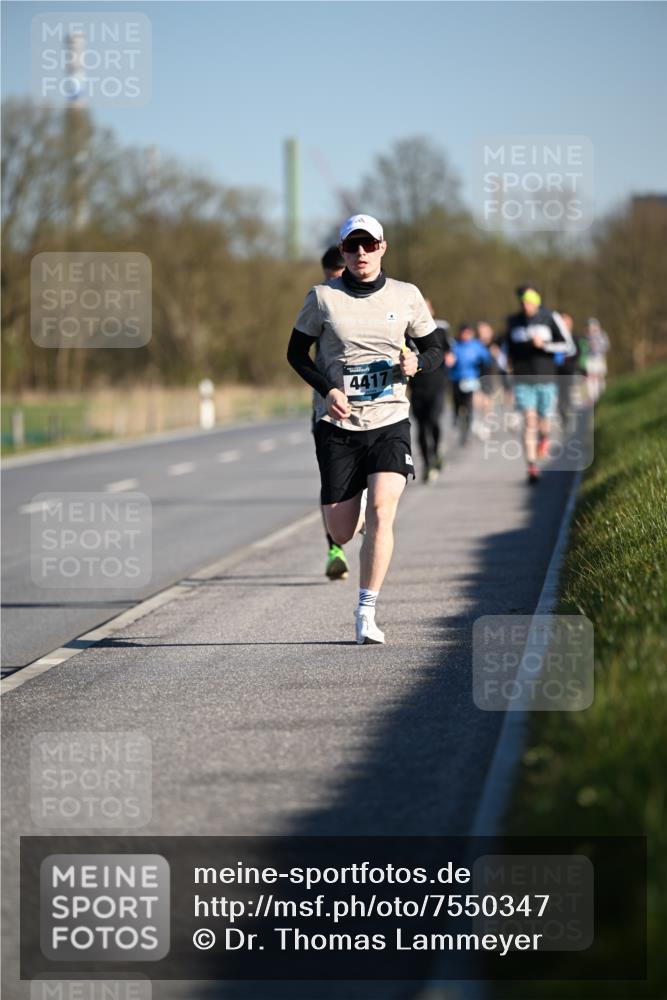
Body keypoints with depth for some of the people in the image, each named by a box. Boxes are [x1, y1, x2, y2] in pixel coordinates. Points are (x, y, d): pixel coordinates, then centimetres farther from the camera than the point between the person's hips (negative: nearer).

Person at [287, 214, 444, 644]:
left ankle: (366, 615, -12)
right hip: (338, 425, 0)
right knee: (342, 533, 1)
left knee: (382, 511, -19)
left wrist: (417, 363, -10)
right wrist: (327, 389, -9)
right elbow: (296, 352, 7)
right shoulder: (323, 297, 1)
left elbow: (435, 348, 13)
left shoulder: (407, 296, 5)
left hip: (390, 420, 0)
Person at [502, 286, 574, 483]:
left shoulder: (551, 319, -4)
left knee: (543, 423, 10)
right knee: (529, 422, -12)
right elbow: (508, 342, 24)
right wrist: (508, 358, 9)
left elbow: (569, 346, -6)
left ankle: (544, 438, 47)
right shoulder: (513, 321, 5)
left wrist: (545, 345, -19)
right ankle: (532, 467, -13)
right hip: (523, 380, 1)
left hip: (546, 380, -1)